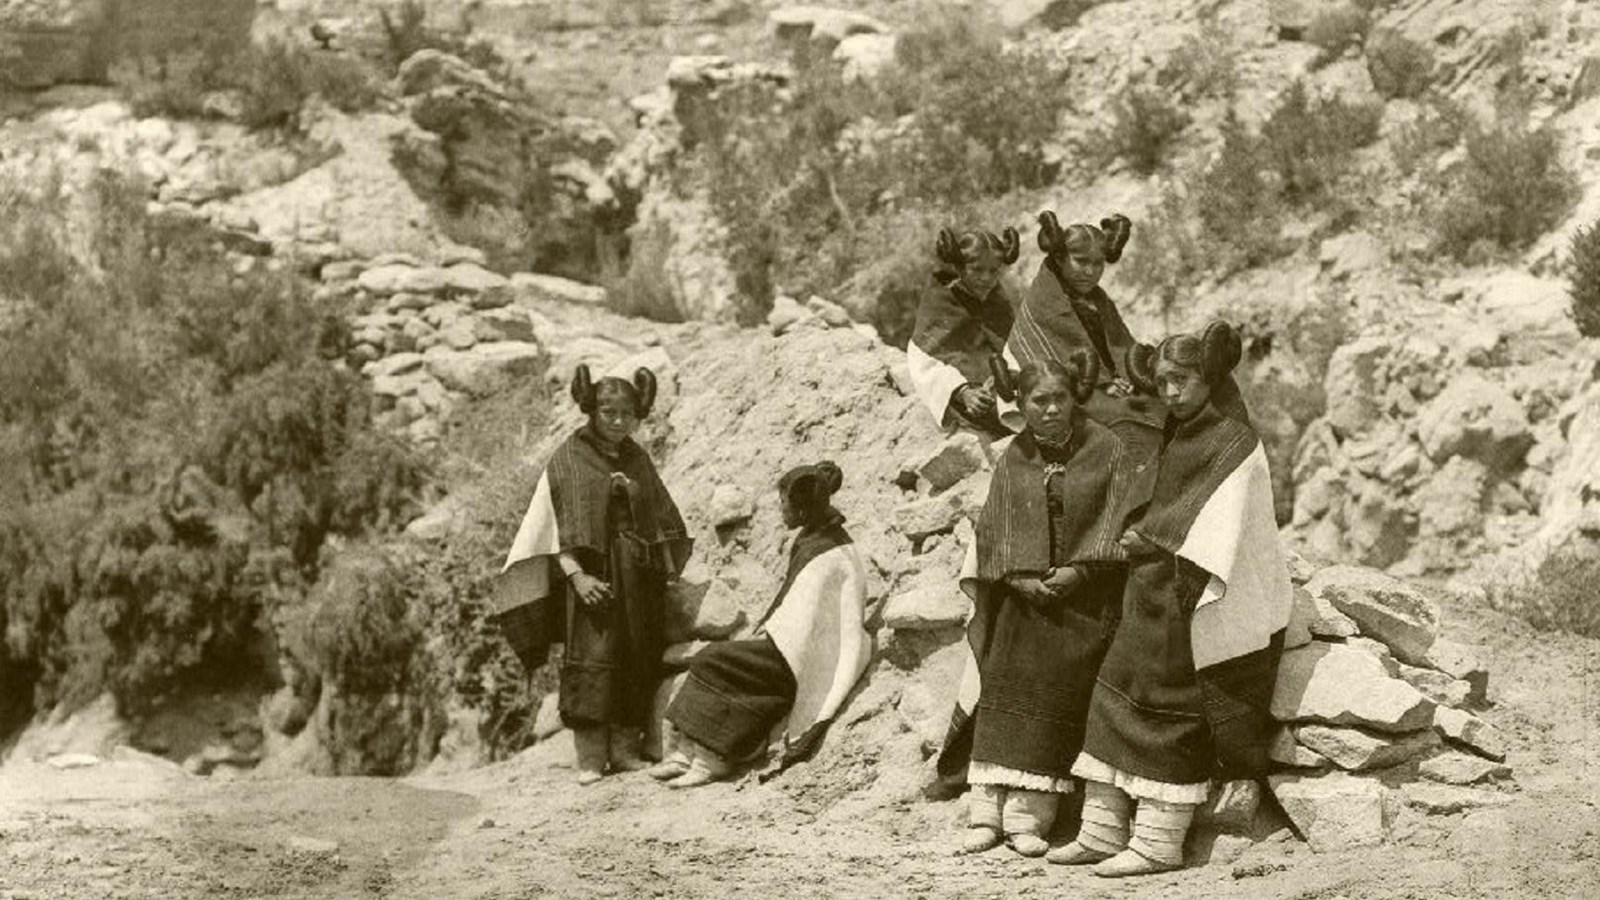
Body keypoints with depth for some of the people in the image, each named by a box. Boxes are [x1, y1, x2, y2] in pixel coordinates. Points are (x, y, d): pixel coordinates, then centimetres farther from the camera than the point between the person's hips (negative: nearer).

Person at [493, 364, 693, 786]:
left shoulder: (638, 460, 13)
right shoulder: (570, 458, -1)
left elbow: (664, 520, 17)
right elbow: (559, 526, -7)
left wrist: (666, 571, 3)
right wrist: (576, 575, -18)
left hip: (639, 575, 5)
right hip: (592, 572, -5)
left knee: (640, 662, 2)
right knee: (591, 660, -10)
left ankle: (626, 749, 7)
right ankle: (590, 759, -10)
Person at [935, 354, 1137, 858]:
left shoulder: (1106, 450, 1)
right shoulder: (1014, 459, 8)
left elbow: (1114, 519, -4)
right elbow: (995, 528, 4)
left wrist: (1078, 571, -14)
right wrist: (1017, 577, -11)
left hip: (1084, 595, -2)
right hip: (1022, 591, 2)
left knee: (1057, 700, -9)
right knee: (1004, 689, -7)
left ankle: (1029, 816, -7)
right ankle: (987, 811, -6)